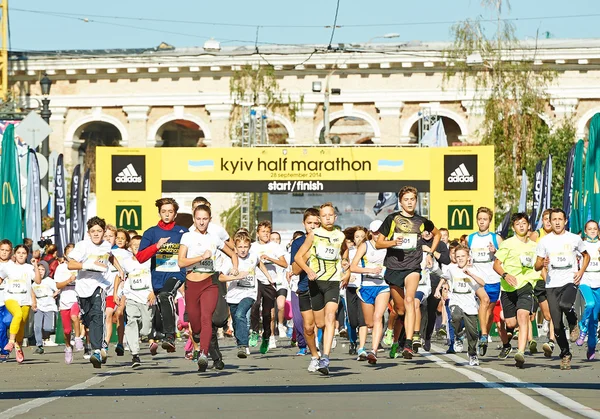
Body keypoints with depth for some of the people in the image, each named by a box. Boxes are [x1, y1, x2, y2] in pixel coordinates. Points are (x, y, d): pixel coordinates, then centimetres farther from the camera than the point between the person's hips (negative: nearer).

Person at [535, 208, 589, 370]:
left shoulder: (574, 239, 7)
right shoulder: (544, 241, 8)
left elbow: (586, 256, 21)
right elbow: (537, 266, 11)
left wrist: (581, 271, 4)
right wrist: (543, 264, -12)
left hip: (570, 282, -2)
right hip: (552, 285, 2)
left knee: (565, 305, -35)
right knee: (557, 325, -2)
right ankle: (565, 354, 13)